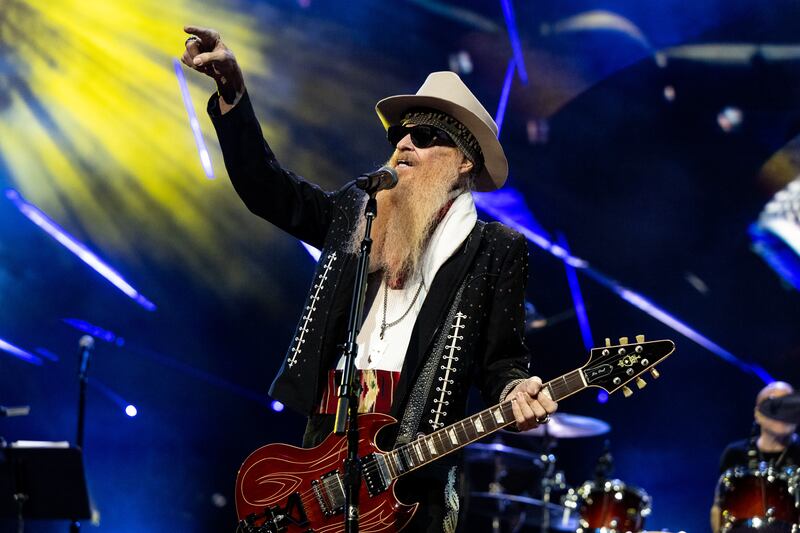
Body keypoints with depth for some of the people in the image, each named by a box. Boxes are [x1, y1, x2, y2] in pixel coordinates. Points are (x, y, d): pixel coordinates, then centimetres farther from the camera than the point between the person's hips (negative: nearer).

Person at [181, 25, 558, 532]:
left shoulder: (495, 249, 4)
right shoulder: (352, 212, 16)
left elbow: (502, 357, 3)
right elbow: (265, 184, 13)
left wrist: (516, 392, -21)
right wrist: (232, 87, 3)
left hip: (414, 464, -4)